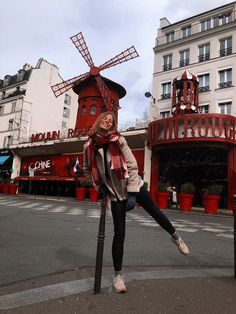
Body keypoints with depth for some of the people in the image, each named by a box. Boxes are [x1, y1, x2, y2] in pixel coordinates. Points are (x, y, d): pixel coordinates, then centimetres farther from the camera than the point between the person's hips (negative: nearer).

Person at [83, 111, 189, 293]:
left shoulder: (119, 141, -11)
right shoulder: (89, 146, -4)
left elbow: (132, 167, -12)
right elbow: (87, 170, 12)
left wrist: (132, 194, -16)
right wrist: (99, 185, 1)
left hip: (133, 186, 0)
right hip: (115, 193, 1)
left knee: (155, 212, 14)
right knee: (119, 233, 0)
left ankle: (175, 237, 44)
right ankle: (118, 274, 18)